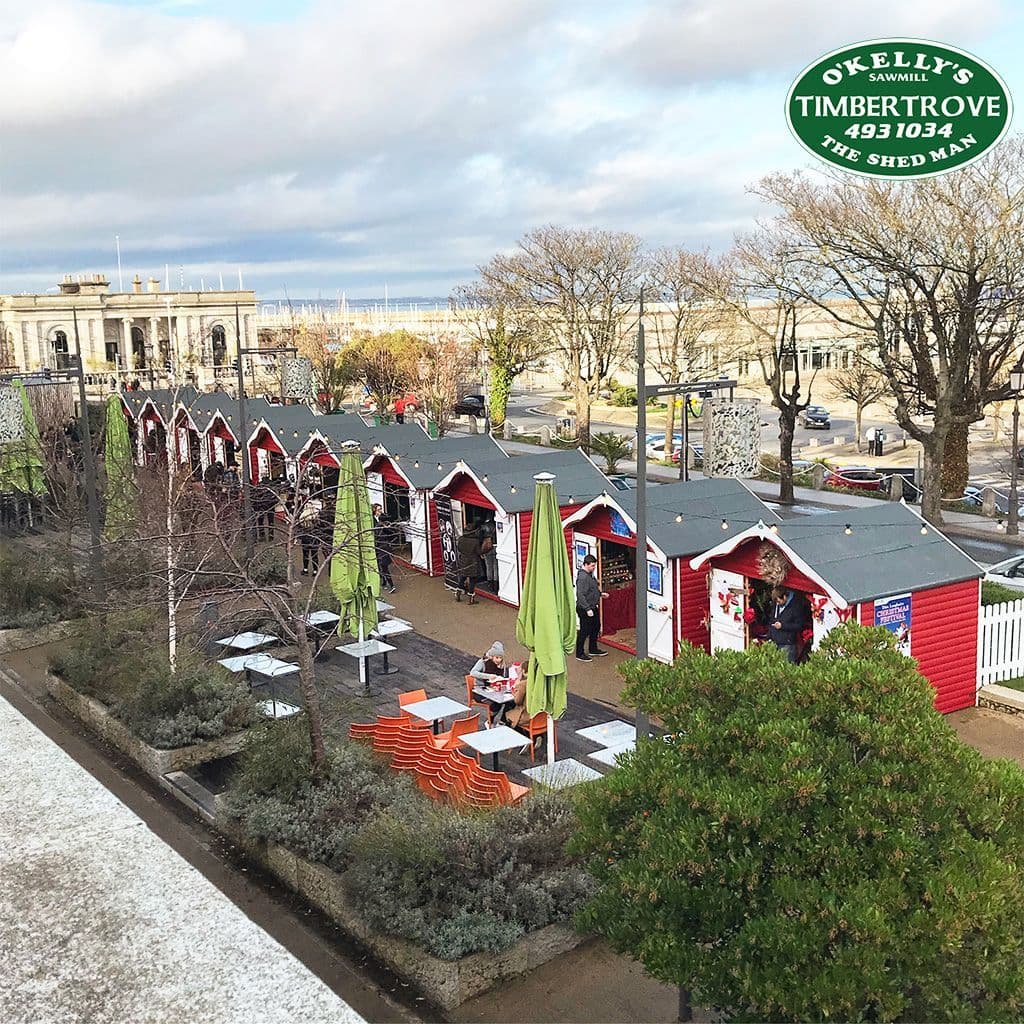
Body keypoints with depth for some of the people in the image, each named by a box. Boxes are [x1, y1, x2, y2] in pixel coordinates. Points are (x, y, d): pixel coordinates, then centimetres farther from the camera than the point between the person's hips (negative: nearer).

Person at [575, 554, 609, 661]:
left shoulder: (590, 574, 8)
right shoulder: (582, 577, -23)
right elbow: (580, 595, -27)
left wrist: (600, 593, 14)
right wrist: (587, 609, -28)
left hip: (593, 607, 10)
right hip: (585, 609, -10)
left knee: (595, 628, 21)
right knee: (584, 631, -1)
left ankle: (593, 650, 36)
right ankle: (579, 654, 10)